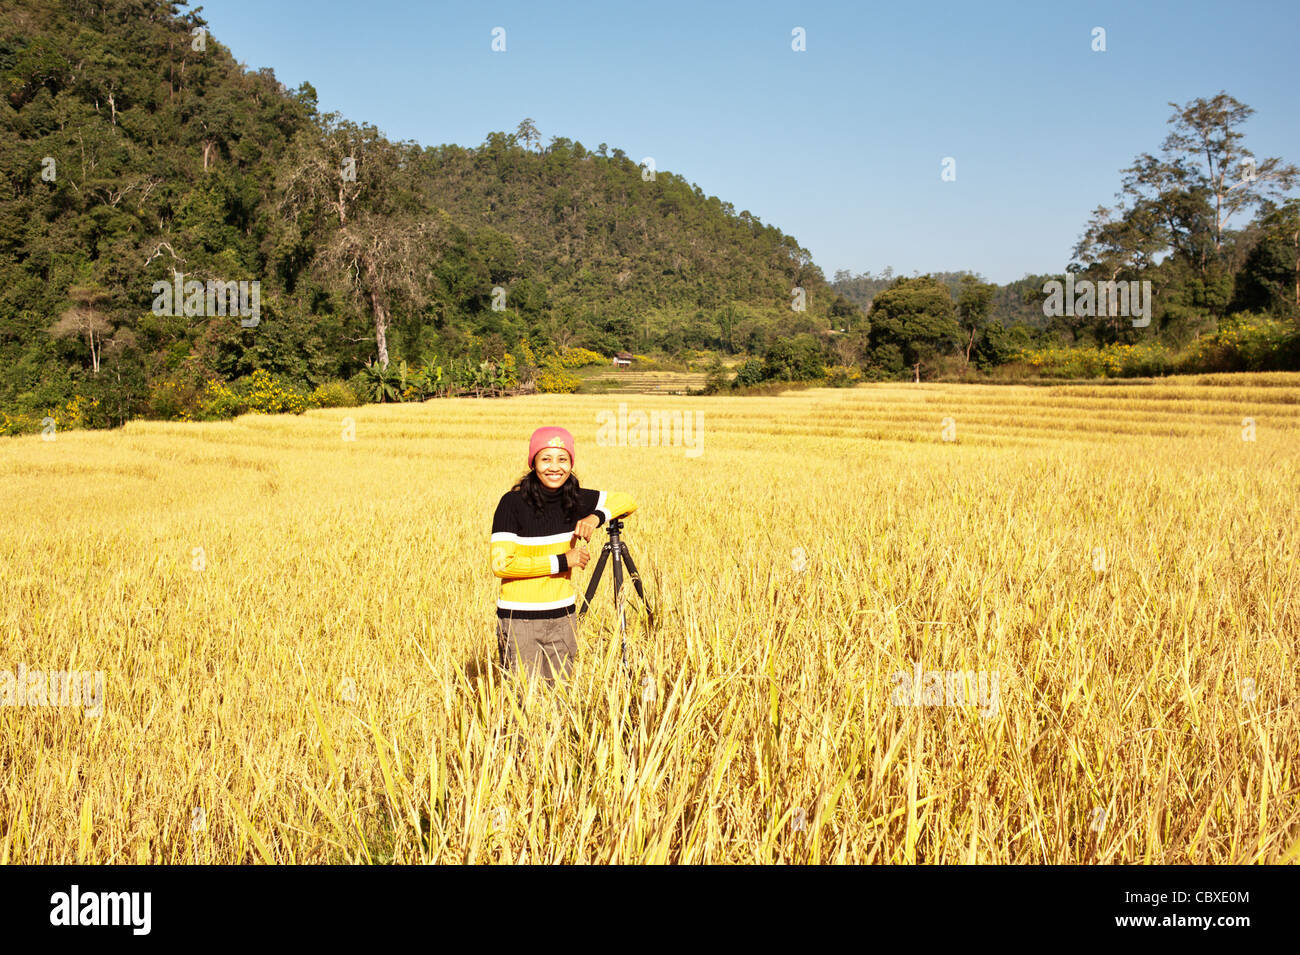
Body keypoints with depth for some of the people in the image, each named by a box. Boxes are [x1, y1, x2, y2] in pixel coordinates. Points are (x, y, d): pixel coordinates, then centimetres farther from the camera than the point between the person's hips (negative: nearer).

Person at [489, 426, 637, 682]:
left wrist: (597, 516, -9)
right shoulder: (513, 503, -12)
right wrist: (561, 561, -16)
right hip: (519, 619, -4)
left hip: (563, 615, 4)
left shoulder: (576, 499, 1)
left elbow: (627, 500, 12)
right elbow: (500, 563, -17)